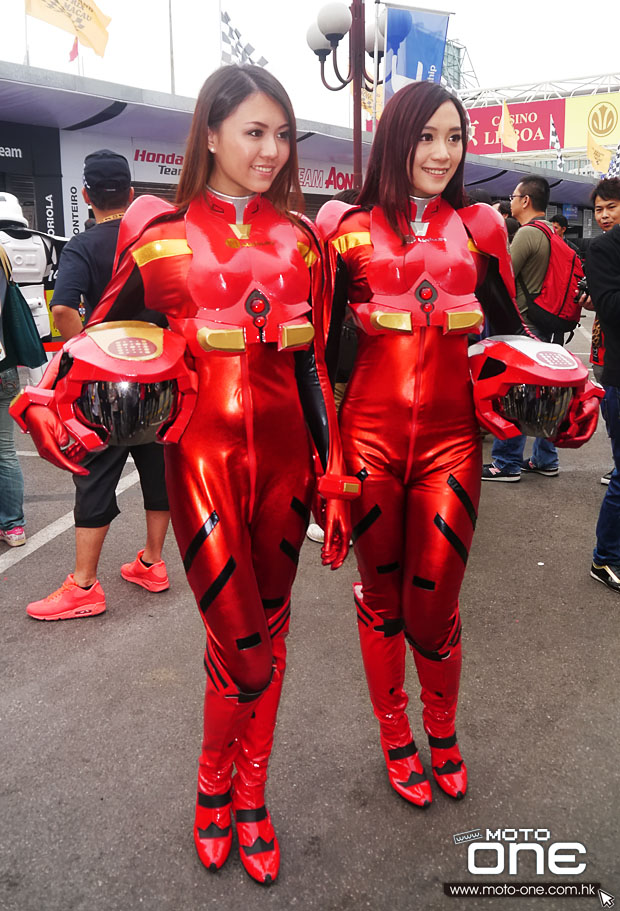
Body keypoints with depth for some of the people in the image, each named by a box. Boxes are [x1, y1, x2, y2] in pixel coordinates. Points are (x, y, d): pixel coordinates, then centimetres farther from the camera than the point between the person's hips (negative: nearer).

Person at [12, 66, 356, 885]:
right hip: (203, 453, -3)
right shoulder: (159, 231, -1)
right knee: (240, 642, -4)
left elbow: (312, 364, 8)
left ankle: (249, 799, 33)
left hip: (283, 455, 4)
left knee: (269, 631, 12)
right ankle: (214, 789, 28)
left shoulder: (298, 237, 8)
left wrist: (334, 477, 5)